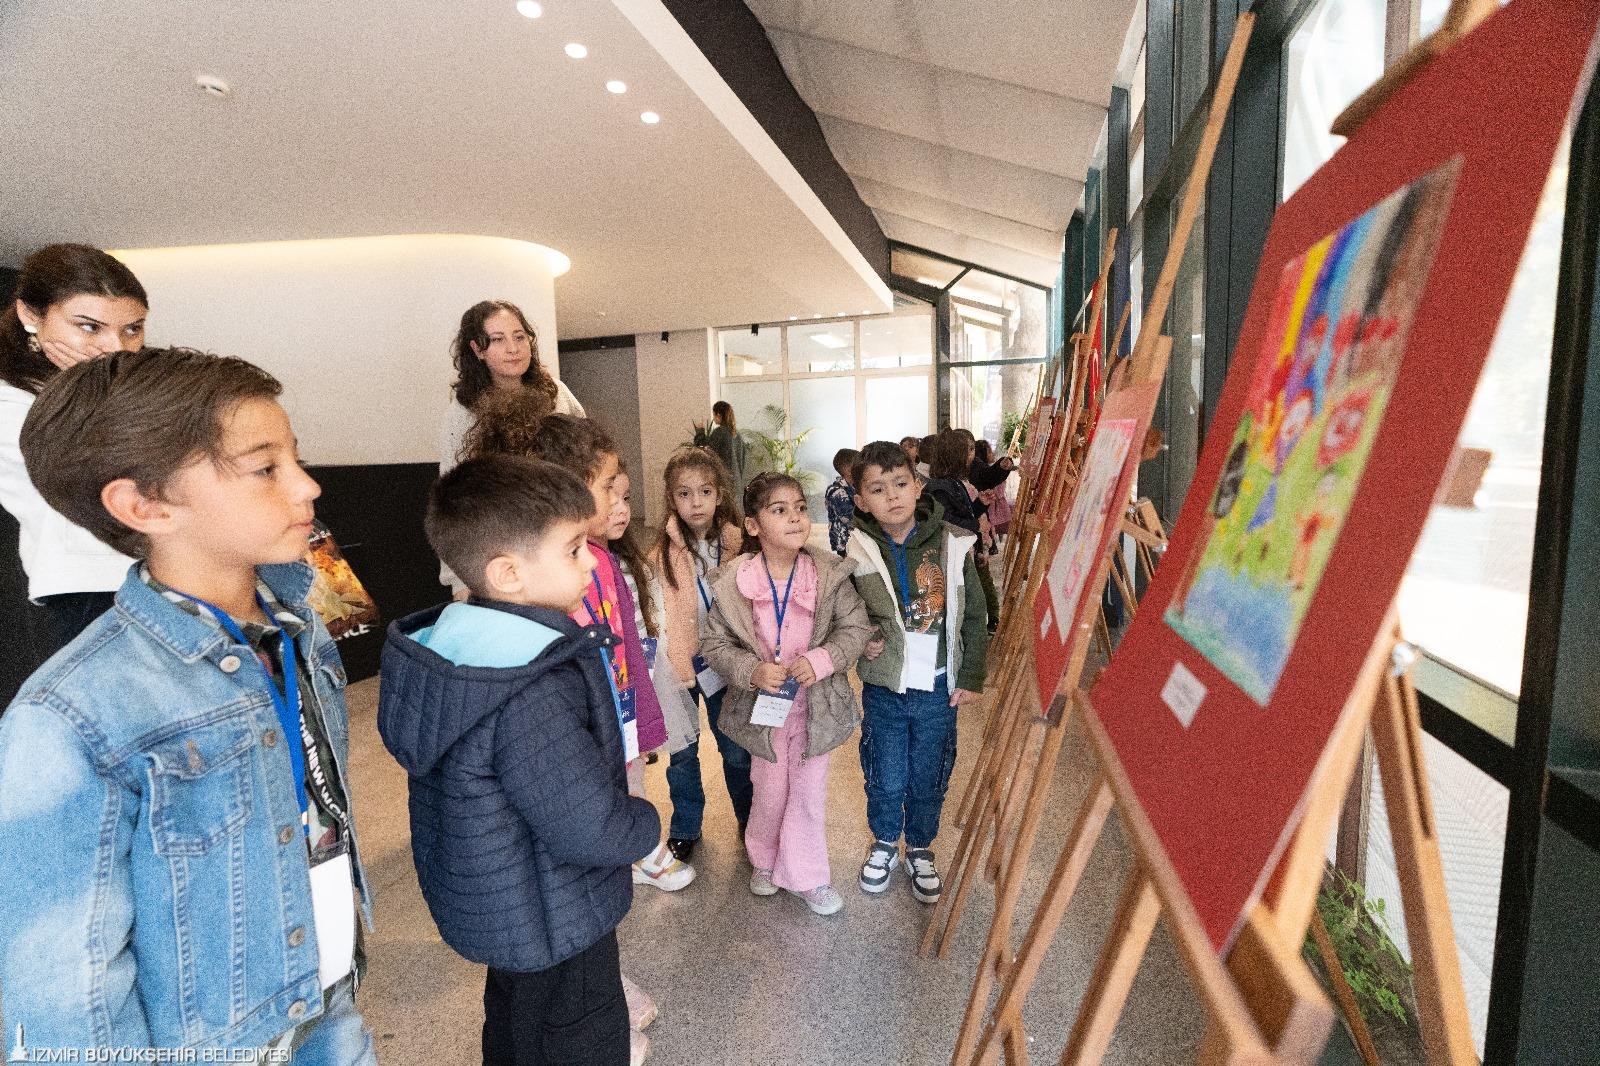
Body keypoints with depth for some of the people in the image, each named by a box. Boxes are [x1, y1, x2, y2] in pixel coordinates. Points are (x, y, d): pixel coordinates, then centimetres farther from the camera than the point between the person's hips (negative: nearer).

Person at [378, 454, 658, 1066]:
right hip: (551, 924, -9)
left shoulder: (454, 643, -8)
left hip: (493, 902, 9)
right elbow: (595, 831, -34)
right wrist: (646, 822, -13)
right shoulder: (532, 695, -39)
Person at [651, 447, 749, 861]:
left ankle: (749, 819, 38)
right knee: (683, 752, 14)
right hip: (680, 664, -1)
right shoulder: (663, 552, -10)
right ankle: (685, 828, 36)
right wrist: (675, 665, -17)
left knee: (737, 749, 14)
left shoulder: (736, 545, -5)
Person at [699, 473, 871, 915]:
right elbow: (713, 643, -8)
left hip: (816, 705, 0)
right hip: (763, 705, 0)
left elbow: (856, 627, -9)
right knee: (769, 791, 20)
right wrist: (751, 670, -24)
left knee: (809, 793, 15)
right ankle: (766, 860, 48)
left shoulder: (830, 575, -14)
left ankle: (806, 875, 37)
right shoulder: (732, 582, -15)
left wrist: (821, 660, -25)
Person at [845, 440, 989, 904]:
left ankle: (920, 848, 42)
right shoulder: (856, 552, -10)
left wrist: (971, 677, 0)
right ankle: (884, 842, 42)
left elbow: (974, 616, 0)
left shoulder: (953, 545, -9)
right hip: (883, 689, 0)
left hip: (938, 689, 1)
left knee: (928, 778, 15)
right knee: (886, 780, 13)